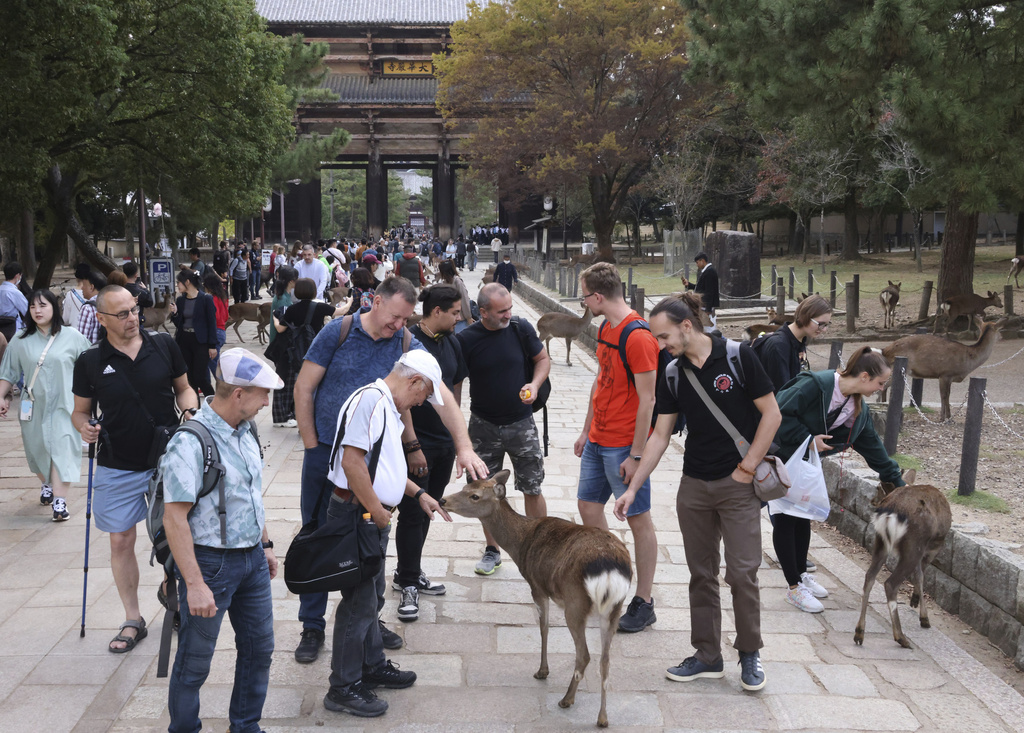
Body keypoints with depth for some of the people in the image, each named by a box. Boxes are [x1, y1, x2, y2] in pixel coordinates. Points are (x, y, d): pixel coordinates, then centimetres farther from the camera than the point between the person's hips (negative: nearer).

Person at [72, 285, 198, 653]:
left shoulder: (164, 345, -2)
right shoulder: (90, 362, -3)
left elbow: (183, 388, 10)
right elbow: (80, 411, 7)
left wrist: (190, 411, -10)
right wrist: (85, 427, -15)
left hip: (168, 460, 0)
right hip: (118, 467, 0)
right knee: (121, 541, 6)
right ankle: (133, 621, 20)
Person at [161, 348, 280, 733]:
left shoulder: (245, 431, 5)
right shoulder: (190, 443, -22)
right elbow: (174, 518, -23)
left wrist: (265, 544, 20)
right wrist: (195, 584, -25)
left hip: (252, 559, 8)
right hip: (211, 563, -8)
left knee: (259, 647, 17)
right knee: (194, 661, 7)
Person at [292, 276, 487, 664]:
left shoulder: (406, 344, -5)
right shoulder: (339, 331, -10)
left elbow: (440, 394, -11)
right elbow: (304, 388, -5)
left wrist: (464, 446, -22)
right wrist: (312, 447, -6)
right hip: (326, 453, -2)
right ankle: (312, 627, 21)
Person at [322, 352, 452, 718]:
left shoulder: (388, 407, 17)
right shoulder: (369, 399, -17)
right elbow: (352, 460, -25)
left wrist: (418, 493, 20)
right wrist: (376, 510, -18)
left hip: (375, 516, 10)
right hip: (358, 513, -10)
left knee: (368, 596, 21)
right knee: (359, 600, -3)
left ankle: (372, 666, 34)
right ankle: (343, 688, 7)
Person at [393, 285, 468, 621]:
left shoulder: (452, 342, 8)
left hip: (444, 442, 7)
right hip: (415, 442, -7)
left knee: (427, 510, 15)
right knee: (413, 514, -2)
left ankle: (408, 573, 28)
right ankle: (408, 584, 9)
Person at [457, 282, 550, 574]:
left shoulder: (521, 329, -7)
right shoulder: (466, 339, -9)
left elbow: (543, 359, 8)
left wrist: (535, 384, -12)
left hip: (521, 423, 0)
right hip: (483, 427, 0)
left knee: (532, 489, 5)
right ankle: (492, 550, 26)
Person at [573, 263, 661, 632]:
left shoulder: (638, 337, -21)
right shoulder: (605, 329, 8)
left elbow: (647, 400, -21)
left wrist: (635, 456, -20)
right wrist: (586, 430, 20)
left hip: (624, 446, -9)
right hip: (598, 441, 9)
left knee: (638, 519, 1)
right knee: (588, 504, 15)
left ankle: (643, 604, 12)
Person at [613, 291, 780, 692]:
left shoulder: (738, 357, -12)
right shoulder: (673, 374, 2)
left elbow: (771, 414, -8)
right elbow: (660, 435, 6)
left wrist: (747, 467, -9)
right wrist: (633, 487, 3)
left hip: (738, 484, -5)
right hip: (694, 486, 5)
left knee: (742, 573, -3)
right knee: (701, 574, 10)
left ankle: (750, 653, 17)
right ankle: (707, 656, 22)